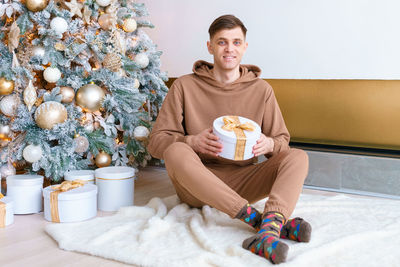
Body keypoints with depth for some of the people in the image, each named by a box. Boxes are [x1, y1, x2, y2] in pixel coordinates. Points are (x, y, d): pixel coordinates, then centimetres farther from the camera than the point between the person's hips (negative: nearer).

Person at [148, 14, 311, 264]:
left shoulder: (261, 89, 8)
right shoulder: (184, 86, 2)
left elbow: (283, 140, 11)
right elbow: (156, 141, -1)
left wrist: (269, 144, -15)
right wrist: (193, 141, -21)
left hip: (242, 182, 2)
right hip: (196, 185, -1)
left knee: (298, 157, -20)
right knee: (175, 151, -33)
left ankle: (268, 231, -48)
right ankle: (263, 219, -39)